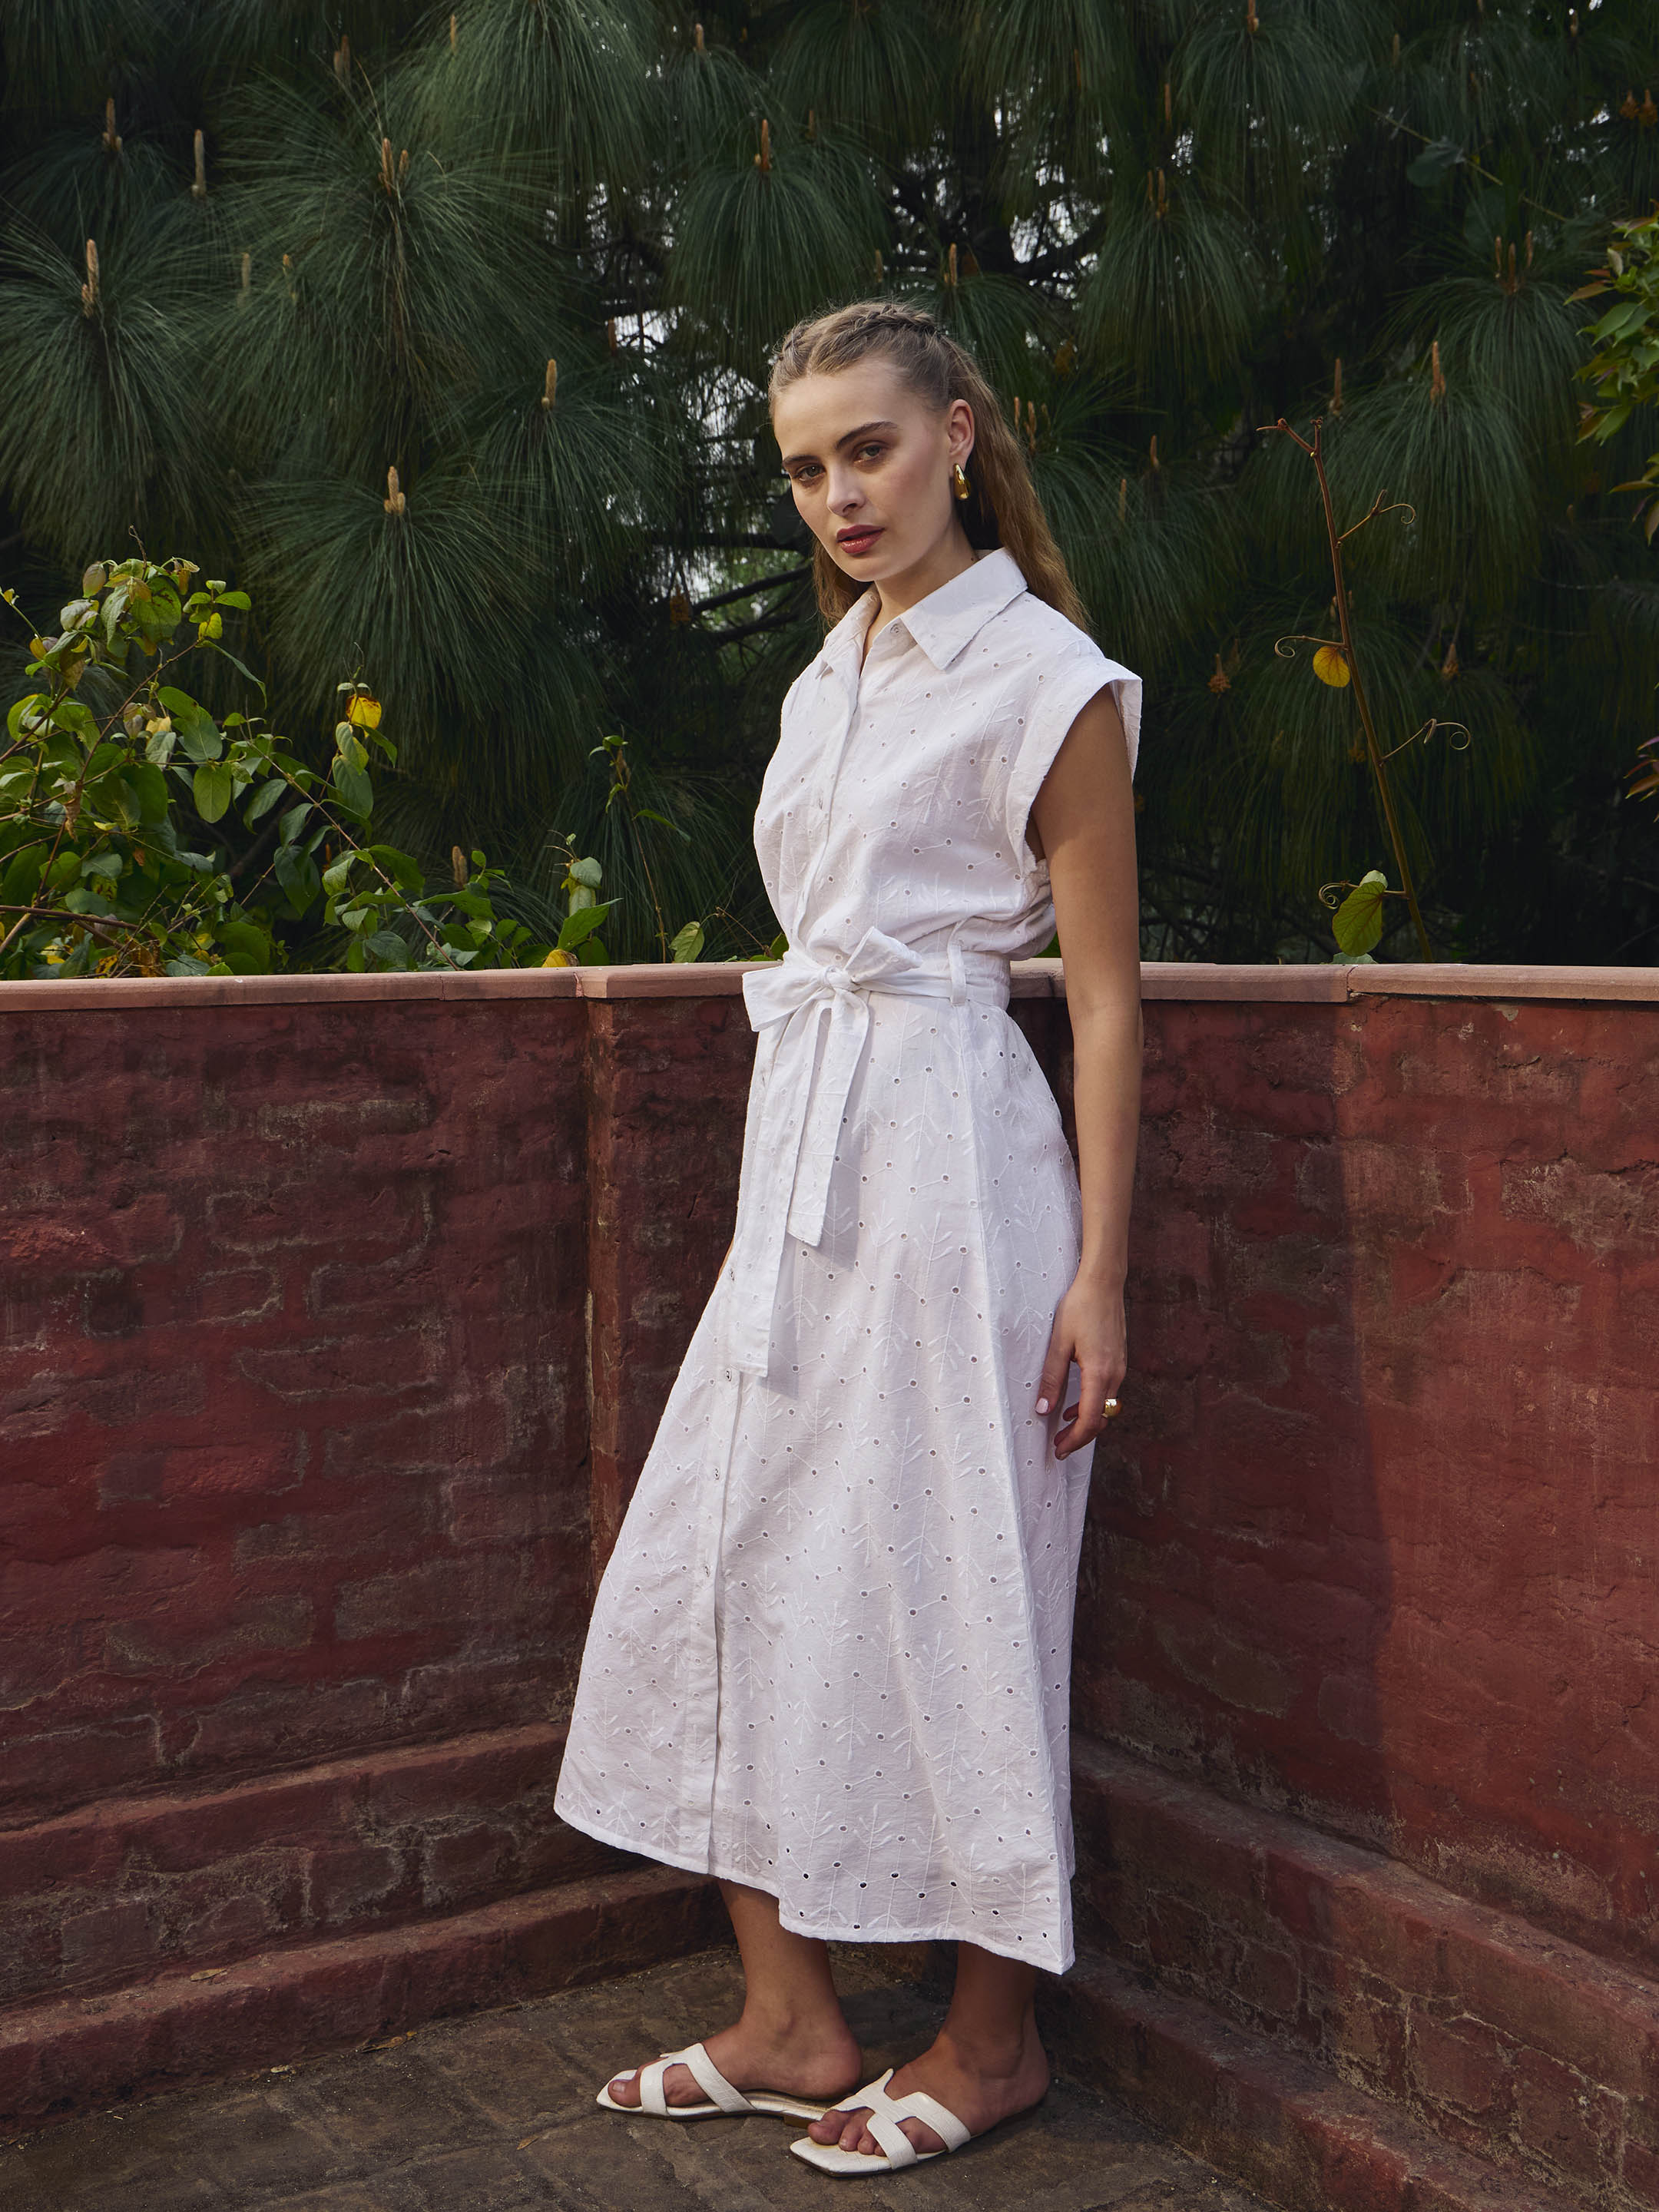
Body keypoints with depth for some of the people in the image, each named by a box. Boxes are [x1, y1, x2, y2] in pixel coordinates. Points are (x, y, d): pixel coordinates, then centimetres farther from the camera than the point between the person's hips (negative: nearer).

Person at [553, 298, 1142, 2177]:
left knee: (945, 1576, -1)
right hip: (802, 1147, 8)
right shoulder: (831, 676, 16)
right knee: (719, 1562, 7)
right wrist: (800, 1162, 19)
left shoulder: (1046, 678, -6)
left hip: (946, 1142, -8)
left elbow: (1105, 996, -9)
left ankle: (992, 2041, 18)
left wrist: (1098, 1270, -13)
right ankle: (792, 2023, 20)